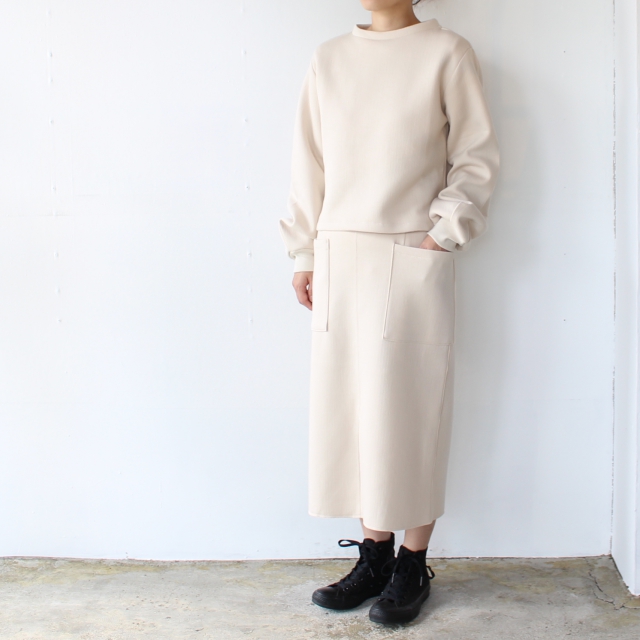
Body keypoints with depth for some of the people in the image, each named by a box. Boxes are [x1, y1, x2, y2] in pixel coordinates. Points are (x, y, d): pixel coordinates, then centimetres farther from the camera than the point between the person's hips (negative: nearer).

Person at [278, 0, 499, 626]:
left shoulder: (446, 52, 1)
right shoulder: (328, 58, 12)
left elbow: (476, 156, 2)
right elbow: (309, 162, 12)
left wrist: (444, 232, -8)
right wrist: (304, 255, 9)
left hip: (413, 262, -4)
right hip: (338, 260, 4)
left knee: (410, 410, 1)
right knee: (346, 408, 5)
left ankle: (413, 564, 14)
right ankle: (375, 553, 19)